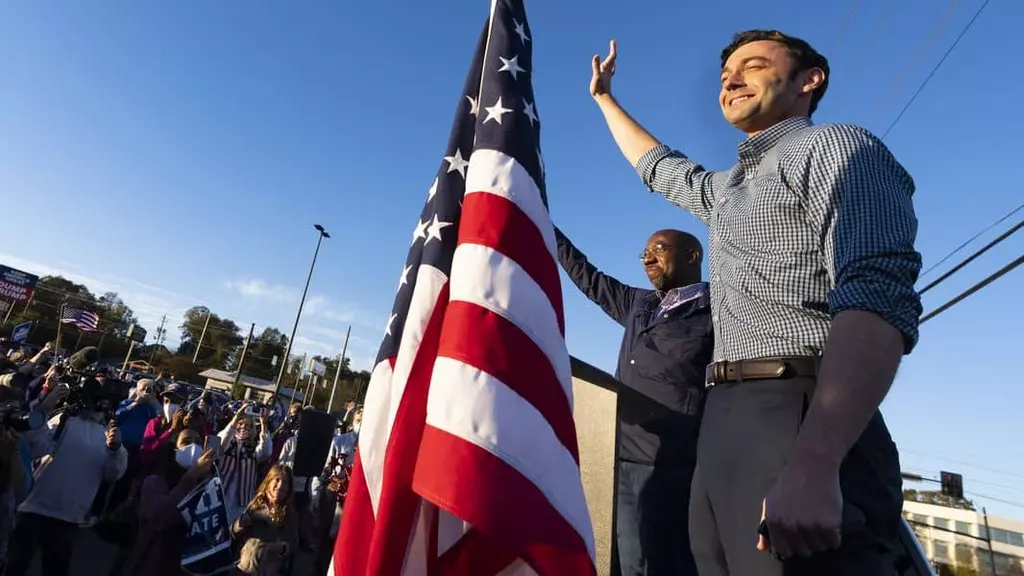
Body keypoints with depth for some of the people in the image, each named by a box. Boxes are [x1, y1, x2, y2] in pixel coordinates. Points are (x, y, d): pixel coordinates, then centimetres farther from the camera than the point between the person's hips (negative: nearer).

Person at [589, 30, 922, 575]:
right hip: (724, 426, 8)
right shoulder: (726, 188, 26)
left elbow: (878, 296, -15)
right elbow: (657, 166, 44)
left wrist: (813, 463, -28)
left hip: (799, 420, -8)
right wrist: (604, 97, 52)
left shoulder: (838, 146, 0)